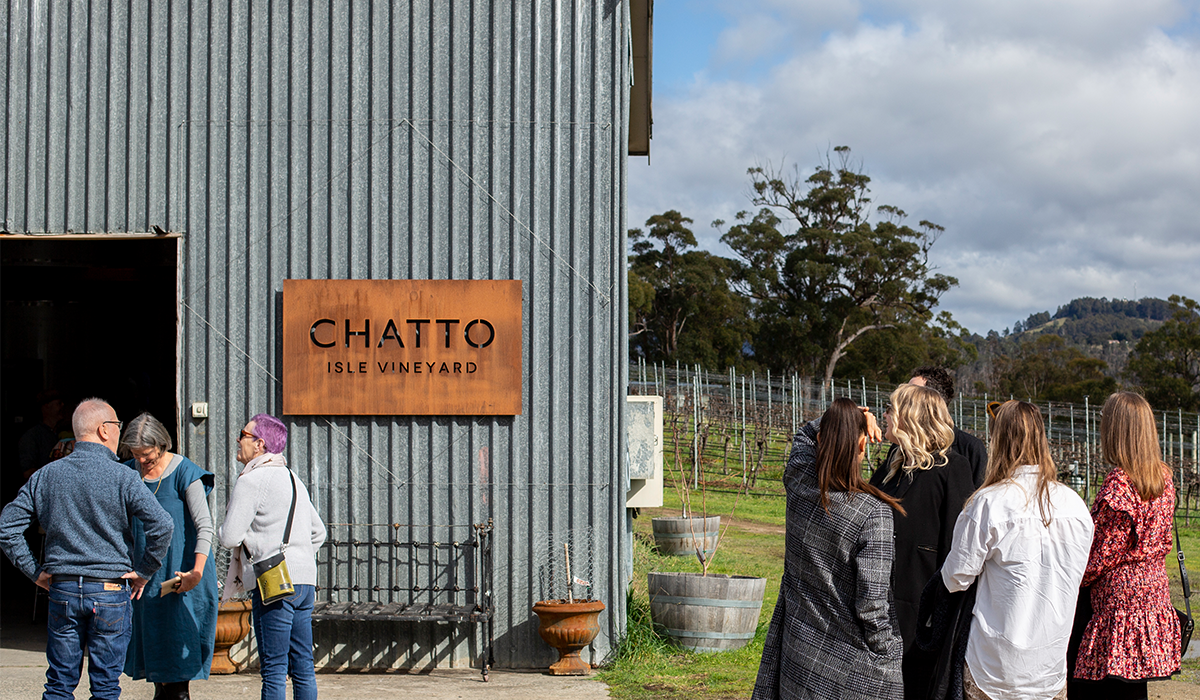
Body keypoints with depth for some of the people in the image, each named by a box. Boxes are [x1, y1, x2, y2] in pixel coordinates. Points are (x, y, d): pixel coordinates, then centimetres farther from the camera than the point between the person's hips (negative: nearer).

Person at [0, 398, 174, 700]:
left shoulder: (46, 475, 5)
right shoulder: (121, 476, -8)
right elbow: (161, 525, -18)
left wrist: (35, 571, 8)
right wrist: (144, 571, -5)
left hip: (62, 590, 3)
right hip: (110, 591, -3)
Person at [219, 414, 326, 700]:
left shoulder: (251, 481, -7)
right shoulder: (292, 478, 20)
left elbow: (230, 537, -10)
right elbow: (318, 532, 27)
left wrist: (222, 531, 11)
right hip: (305, 580, 8)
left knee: (274, 669, -6)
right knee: (303, 668, 9)